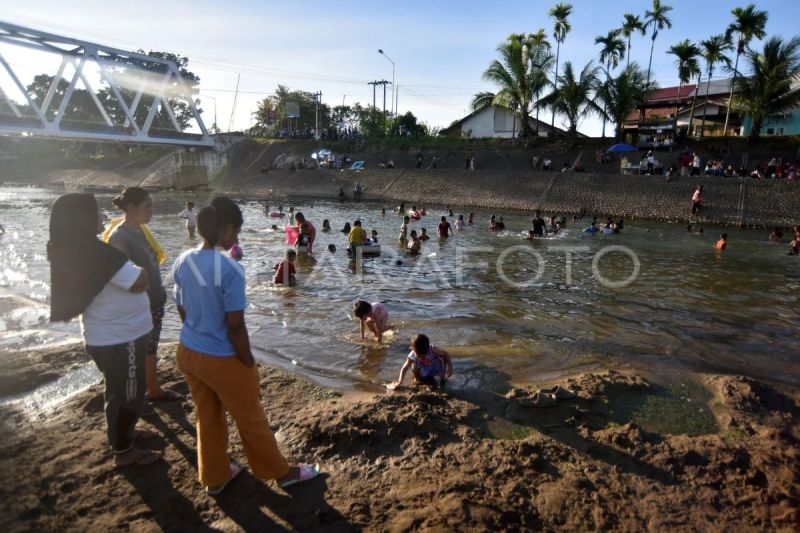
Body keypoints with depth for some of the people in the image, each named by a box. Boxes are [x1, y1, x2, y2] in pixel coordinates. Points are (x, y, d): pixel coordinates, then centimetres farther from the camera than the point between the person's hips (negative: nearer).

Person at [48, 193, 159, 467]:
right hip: (120, 338, -9)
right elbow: (139, 282, -25)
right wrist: (138, 269, -7)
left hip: (106, 336, 10)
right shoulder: (98, 254, -28)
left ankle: (121, 432, 46)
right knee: (127, 393, 8)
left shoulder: (72, 252, 2)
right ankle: (124, 451, 23)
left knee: (119, 390, 27)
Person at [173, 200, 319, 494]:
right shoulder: (230, 269, -25)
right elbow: (235, 325, -22)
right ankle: (281, 472, 32)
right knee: (251, 420, 12)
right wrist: (248, 363, -10)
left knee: (207, 418, 22)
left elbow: (183, 312, 7)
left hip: (189, 353, 7)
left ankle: (214, 476, 40)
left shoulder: (183, 261, -3)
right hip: (223, 359, -7)